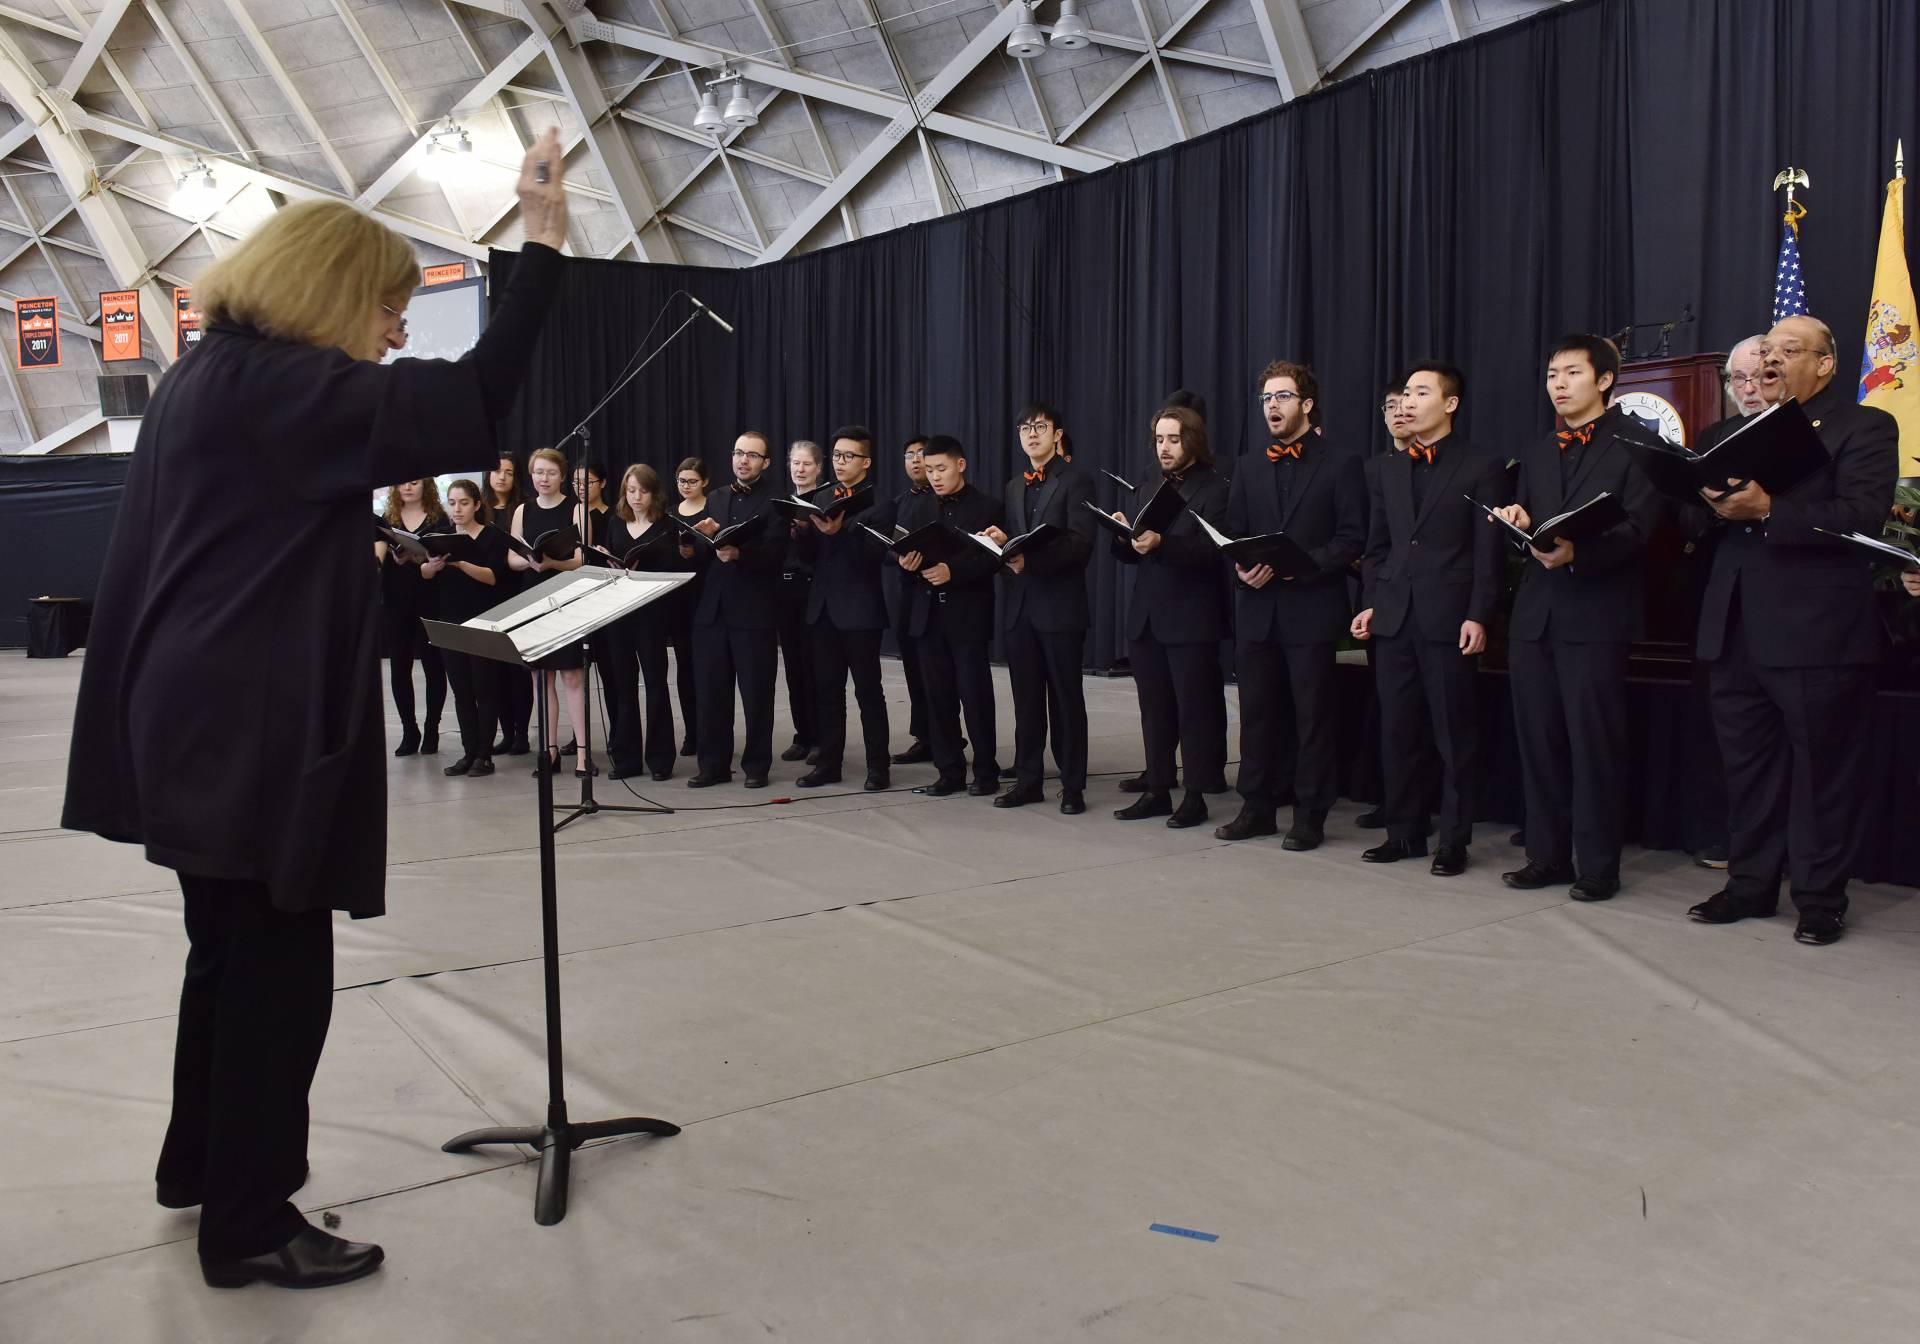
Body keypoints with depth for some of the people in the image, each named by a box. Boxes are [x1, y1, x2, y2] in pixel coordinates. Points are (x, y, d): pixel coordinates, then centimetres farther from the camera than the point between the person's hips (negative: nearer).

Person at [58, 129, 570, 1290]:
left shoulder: (209, 379, 14)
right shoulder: (274, 388, -17)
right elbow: (470, 408, -26)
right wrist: (544, 250, -23)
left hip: (202, 721, 11)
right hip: (254, 733, -10)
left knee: (232, 951, 22)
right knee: (279, 968, 0)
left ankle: (202, 1161, 38)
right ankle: (249, 1225, 12)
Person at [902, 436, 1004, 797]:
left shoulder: (987, 506, -1)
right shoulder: (920, 508, 13)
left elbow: (993, 559, -9)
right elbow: (905, 552, 12)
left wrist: (953, 572, -22)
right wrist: (905, 562, -12)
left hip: (968, 616, -4)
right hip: (928, 616, 4)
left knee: (975, 695, -1)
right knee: (938, 696, 6)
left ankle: (986, 772, 11)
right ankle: (949, 771, 14)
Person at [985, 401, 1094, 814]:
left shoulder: (1076, 481, -2)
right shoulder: (1013, 488, 19)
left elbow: (1080, 544, -13)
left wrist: (1031, 559, -23)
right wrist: (1001, 544, -6)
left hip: (1060, 605, -6)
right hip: (1019, 606, 6)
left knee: (1066, 698, 0)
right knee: (1026, 699, 9)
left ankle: (1073, 786, 7)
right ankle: (1028, 780, 16)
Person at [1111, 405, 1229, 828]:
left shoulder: (1215, 491, -3)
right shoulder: (1148, 491, 18)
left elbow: (1211, 552, -17)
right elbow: (1132, 554, 14)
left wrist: (1161, 544, -29)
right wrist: (1125, 537, -7)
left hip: (1191, 621, -6)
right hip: (1146, 618, 7)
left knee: (1194, 710, -1)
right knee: (1155, 710, 10)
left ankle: (1195, 797, 6)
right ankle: (1157, 790, 18)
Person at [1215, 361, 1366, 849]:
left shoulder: (1341, 463, 0)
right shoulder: (1249, 466, 15)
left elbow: (1352, 537, -6)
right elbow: (1233, 532, 15)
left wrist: (1301, 564, -17)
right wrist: (1242, 567, -6)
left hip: (1311, 609, -5)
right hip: (1256, 610, 5)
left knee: (1313, 715, 1)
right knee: (1257, 712, 9)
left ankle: (1309, 816, 8)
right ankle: (1257, 807, 19)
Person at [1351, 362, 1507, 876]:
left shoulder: (1483, 466, 0)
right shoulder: (1388, 469, 15)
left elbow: (1489, 550, -5)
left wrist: (1478, 617, -12)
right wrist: (1371, 603, 7)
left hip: (1449, 620, -5)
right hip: (1394, 618, 5)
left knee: (1454, 735, 1)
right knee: (1395, 732, 7)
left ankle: (1453, 841, 10)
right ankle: (1404, 832, 18)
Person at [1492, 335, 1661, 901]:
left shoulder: (1636, 444, 1)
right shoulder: (1536, 452, 19)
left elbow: (1636, 528, -10)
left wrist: (1576, 552, -25)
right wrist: (1518, 524, -6)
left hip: (1596, 614, -6)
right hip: (1535, 614, 6)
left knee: (1594, 742, -3)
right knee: (1537, 739, 7)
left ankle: (1597, 865, 6)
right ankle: (1547, 855, 17)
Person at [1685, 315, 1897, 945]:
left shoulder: (1863, 428, 0)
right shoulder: (1730, 432, 18)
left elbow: (1862, 516, -15)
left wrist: (1768, 510, -24)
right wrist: (1714, 505, -12)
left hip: (1816, 632, -5)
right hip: (1736, 629, 6)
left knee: (1822, 770, 3)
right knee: (1747, 766, 13)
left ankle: (1820, 898, 14)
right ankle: (1751, 884, 24)